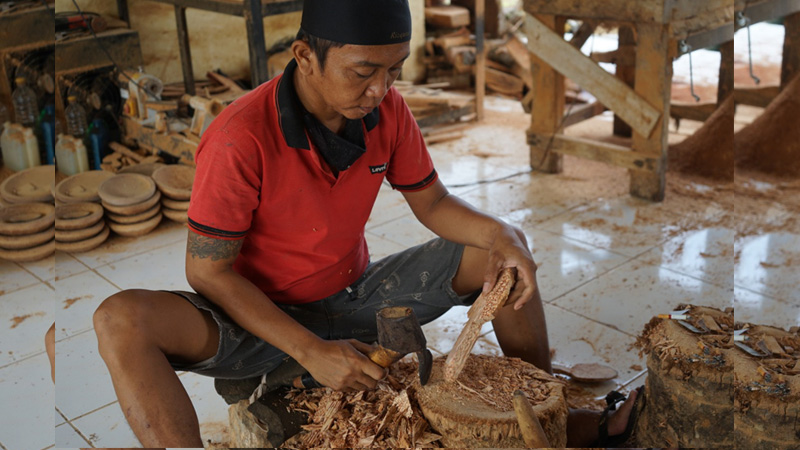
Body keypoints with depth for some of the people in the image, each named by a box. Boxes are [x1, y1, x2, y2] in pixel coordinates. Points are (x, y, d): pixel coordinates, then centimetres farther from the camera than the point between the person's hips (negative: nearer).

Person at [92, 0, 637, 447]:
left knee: (500, 251, -6)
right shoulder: (240, 139, -27)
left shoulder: (388, 110, -10)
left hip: (356, 298, 5)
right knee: (123, 321, -32)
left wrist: (500, 235, -20)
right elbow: (208, 271, -20)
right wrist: (310, 351, -27)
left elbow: (433, 204, 2)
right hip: (264, 319, -4)